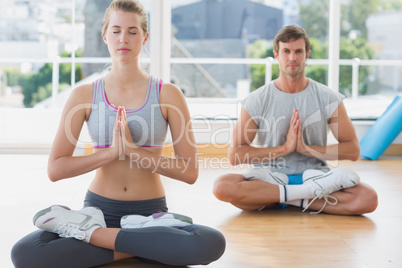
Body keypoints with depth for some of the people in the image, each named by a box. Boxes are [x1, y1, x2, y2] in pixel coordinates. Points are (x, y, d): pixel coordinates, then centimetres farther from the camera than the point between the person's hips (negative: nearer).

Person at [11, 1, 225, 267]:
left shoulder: (167, 95, 1)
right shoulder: (84, 95, 4)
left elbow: (190, 172, -5)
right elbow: (55, 169, -3)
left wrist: (134, 152, -15)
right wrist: (111, 152, -14)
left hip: (150, 213, 1)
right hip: (99, 209, 0)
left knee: (212, 243, -33)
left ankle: (91, 234, -17)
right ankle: (140, 246, -13)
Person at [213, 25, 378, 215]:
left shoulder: (328, 99, 4)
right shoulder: (256, 101, 0)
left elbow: (352, 150, -1)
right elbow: (235, 155, -7)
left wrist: (306, 148, -12)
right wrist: (285, 148, -13)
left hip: (314, 175, 0)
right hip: (269, 177, 0)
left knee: (368, 198, -27)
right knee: (222, 186, -32)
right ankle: (310, 192, -26)